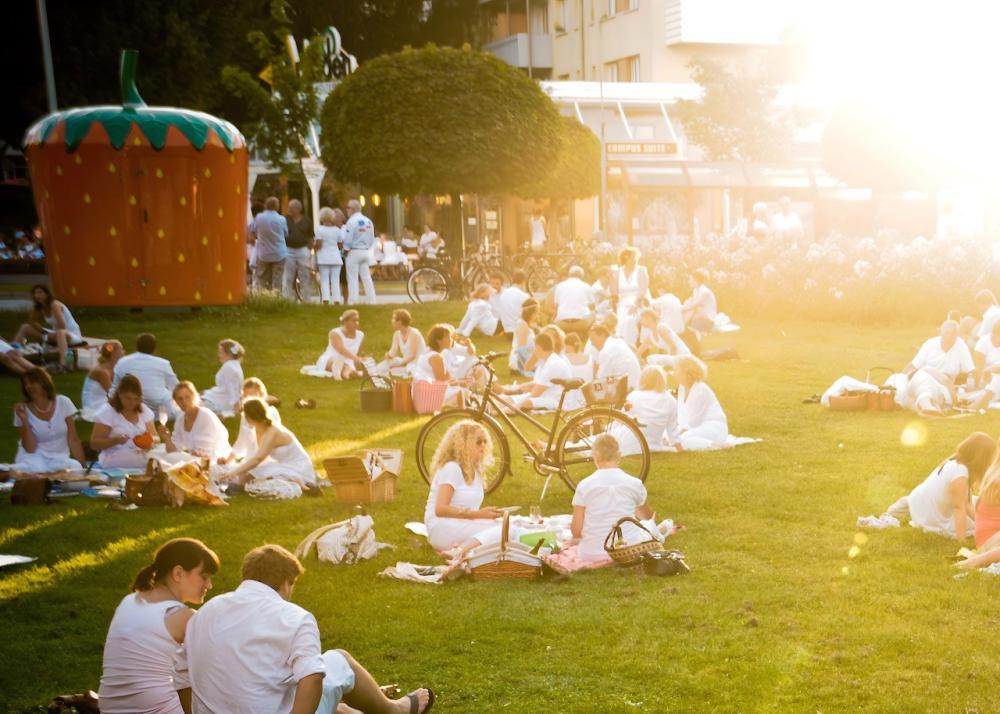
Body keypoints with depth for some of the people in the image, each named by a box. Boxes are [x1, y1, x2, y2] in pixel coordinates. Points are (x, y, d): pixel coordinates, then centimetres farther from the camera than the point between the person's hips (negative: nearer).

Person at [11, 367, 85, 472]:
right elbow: (30, 449, -11)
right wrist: (24, 420, -21)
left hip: (59, 459, 2)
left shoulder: (63, 403, -5)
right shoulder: (23, 410, -7)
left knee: (75, 468, -32)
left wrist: (82, 466, -9)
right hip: (33, 458, -2)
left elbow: (73, 439, -3)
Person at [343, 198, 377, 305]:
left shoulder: (351, 221, -14)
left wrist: (346, 251, -1)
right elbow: (372, 240, 9)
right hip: (366, 251, 6)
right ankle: (371, 300, 7)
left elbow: (348, 240, -15)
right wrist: (366, 247, 16)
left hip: (354, 252, -6)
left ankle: (353, 302, -4)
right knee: (366, 277, 9)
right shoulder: (368, 221, 6)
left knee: (353, 279, -2)